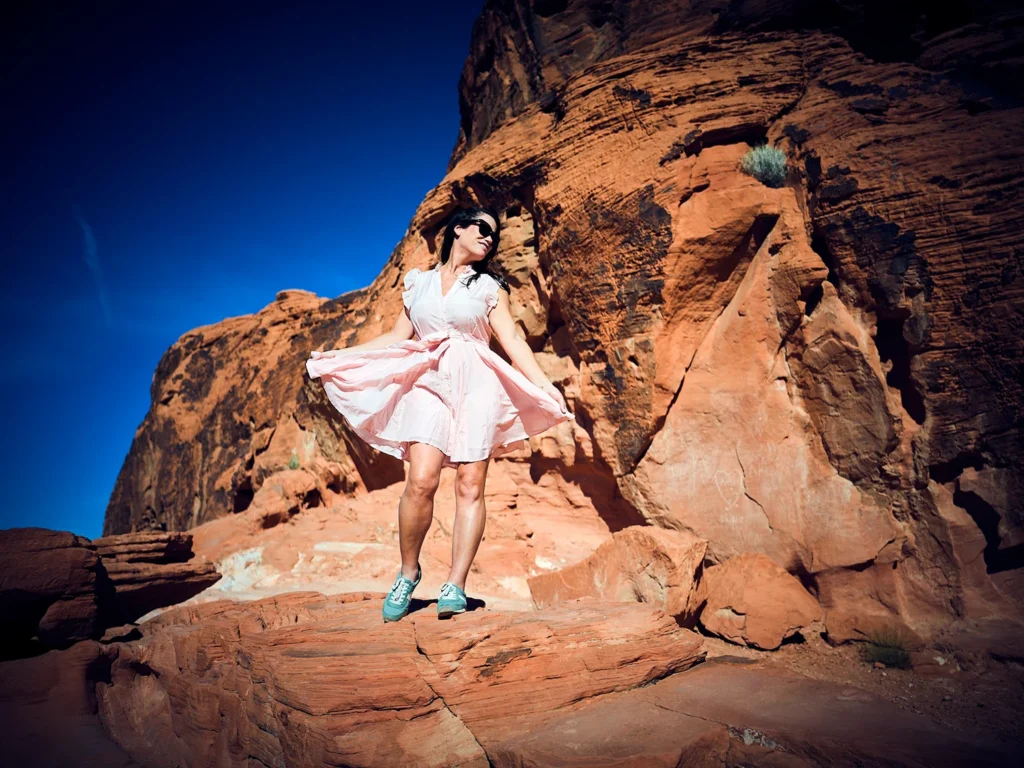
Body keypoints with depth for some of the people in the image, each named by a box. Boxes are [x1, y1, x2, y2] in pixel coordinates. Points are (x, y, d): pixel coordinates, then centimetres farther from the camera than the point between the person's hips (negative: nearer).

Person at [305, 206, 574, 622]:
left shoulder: (490, 287, 14)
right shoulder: (418, 282, 18)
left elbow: (512, 340, 6)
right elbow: (398, 337, 18)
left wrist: (544, 387, -6)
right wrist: (338, 355, 15)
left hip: (477, 385, 0)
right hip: (429, 384, 0)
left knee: (470, 485, -7)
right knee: (421, 480, -16)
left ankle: (455, 586, -2)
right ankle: (408, 572, 4)